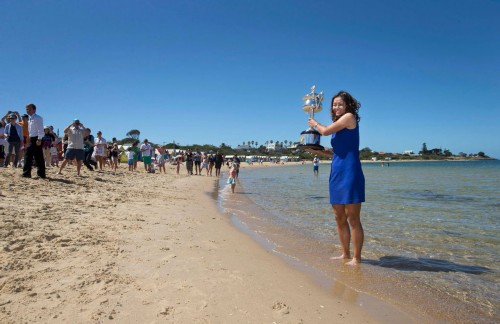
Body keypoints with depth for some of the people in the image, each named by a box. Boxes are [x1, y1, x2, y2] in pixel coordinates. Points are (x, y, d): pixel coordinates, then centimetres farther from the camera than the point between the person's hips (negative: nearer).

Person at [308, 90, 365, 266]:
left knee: (353, 219, -4)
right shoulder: (338, 124, 20)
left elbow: (326, 131, -7)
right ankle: (345, 254, 22)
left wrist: (315, 124, 13)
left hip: (350, 173, -9)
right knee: (339, 218, 12)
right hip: (337, 173, 9)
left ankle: (357, 258, 5)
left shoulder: (350, 117, -4)